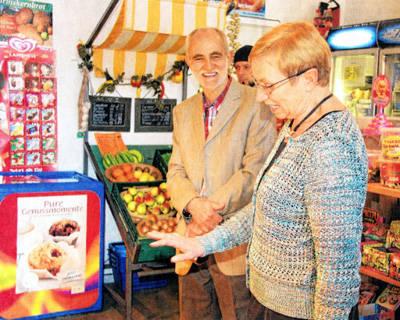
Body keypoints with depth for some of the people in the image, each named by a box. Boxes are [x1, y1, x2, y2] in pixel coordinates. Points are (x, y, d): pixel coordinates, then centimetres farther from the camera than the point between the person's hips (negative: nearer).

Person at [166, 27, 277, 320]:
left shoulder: (256, 105, -8)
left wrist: (211, 209, -17)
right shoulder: (183, 112, 12)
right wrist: (194, 204, -14)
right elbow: (175, 172, 7)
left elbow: (254, 173, -14)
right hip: (192, 240, 6)